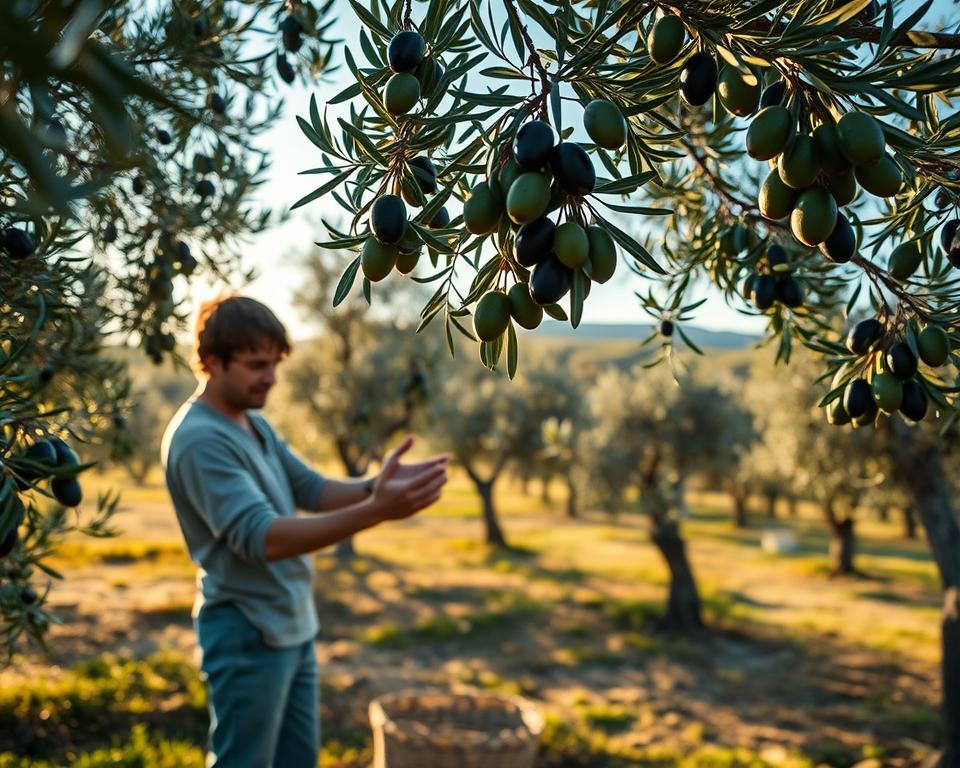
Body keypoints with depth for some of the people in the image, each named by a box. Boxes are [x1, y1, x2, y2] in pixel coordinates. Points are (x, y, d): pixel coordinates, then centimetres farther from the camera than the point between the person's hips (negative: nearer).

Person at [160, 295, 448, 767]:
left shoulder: (255, 424, 9)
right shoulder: (198, 439, -21)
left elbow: (310, 489, 6)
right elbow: (261, 538, -31)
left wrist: (376, 485, -14)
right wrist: (375, 512, -38)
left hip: (293, 626, 9)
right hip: (247, 635, -9)